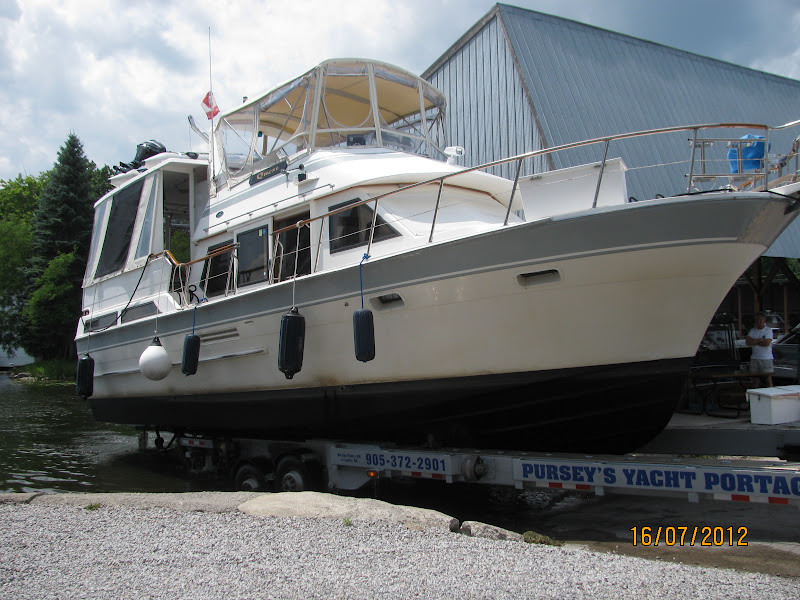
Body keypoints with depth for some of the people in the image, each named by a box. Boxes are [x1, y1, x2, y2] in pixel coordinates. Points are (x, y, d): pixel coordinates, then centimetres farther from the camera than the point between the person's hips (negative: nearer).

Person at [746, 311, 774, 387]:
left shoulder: (768, 330, -1)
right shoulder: (752, 331, 10)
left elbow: (767, 343, -14)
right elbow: (748, 342, -3)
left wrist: (755, 342, -5)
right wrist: (759, 340, -12)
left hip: (766, 358, -4)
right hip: (754, 358, 4)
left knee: (768, 379, -5)